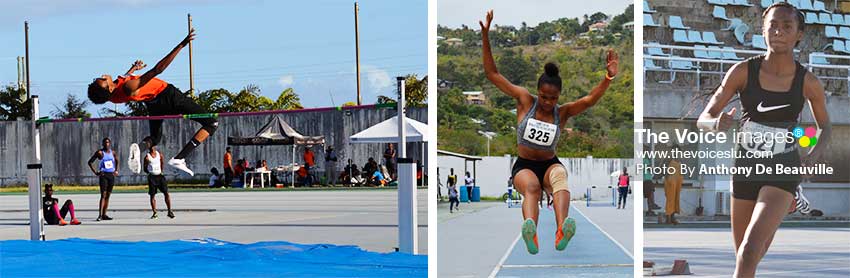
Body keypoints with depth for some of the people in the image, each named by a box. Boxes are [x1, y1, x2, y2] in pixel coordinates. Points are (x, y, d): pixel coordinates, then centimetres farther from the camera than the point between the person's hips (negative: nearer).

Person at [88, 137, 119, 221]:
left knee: (108, 195, 8)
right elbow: (90, 162, -5)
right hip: (103, 175, -6)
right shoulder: (100, 152, -6)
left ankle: (104, 214, 13)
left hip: (111, 175, 6)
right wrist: (95, 172, -10)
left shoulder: (112, 152, 9)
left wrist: (116, 170, 13)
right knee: (103, 195, -14)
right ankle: (100, 215, -17)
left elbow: (117, 161, 27)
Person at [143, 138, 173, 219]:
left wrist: (161, 171, 8)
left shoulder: (159, 154, 5)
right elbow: (145, 169, 2)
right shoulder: (147, 157, -2)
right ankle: (154, 213, 9)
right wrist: (150, 172, -8)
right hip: (152, 177, -2)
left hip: (160, 176, 2)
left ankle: (169, 211, 0)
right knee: (152, 195, 1)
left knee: (166, 193, -5)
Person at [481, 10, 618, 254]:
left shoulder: (562, 112, 1)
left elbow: (590, 99, -14)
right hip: (524, 166, -1)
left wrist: (608, 78, -32)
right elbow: (492, 74, -3)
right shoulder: (525, 101, -1)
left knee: (560, 174, -37)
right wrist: (485, 36, -10)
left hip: (550, 165, 1)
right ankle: (530, 232, -70)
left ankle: (561, 232, -64)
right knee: (532, 187, -37)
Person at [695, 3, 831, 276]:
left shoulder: (808, 82, -9)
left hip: (783, 172, -2)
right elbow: (703, 119, -7)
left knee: (750, 251, -21)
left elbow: (826, 127, 10)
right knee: (745, 254, 15)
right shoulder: (743, 71, -9)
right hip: (746, 167, 2)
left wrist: (816, 153, -11)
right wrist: (717, 124, -31)